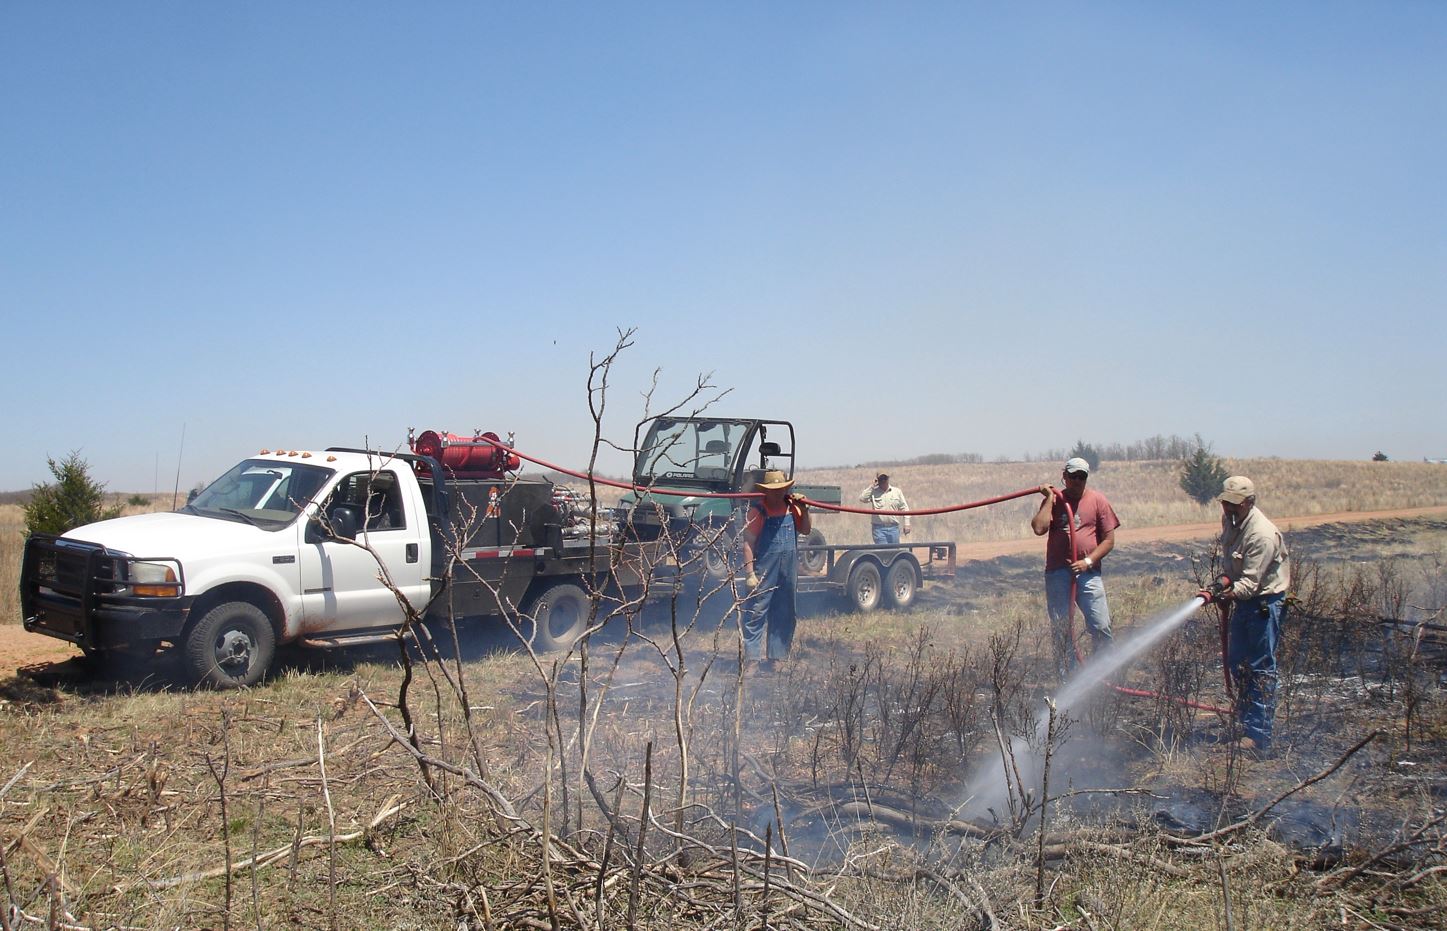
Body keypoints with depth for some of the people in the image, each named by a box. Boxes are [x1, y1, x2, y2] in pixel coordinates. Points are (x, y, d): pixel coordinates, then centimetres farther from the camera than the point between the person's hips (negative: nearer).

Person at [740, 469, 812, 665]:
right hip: (764, 570, -6)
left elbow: (805, 530, 16)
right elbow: (748, 543, -12)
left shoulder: (791, 507, 7)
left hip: (789, 571, 6)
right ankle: (751, 657, -3)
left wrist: (804, 511, -3)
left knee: (786, 616, 12)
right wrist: (750, 573, -18)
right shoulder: (758, 511, -9)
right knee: (756, 614, -6)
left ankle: (776, 656, 22)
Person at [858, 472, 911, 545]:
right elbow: (862, 498, -14)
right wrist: (872, 486, -9)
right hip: (879, 528, -2)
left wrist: (907, 524, 3)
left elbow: (904, 508, 10)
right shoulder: (873, 492, 2)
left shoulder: (897, 492, 8)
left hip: (893, 528, 2)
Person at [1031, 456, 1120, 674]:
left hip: (1088, 572, -1)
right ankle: (1067, 678, 11)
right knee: (1060, 629, 3)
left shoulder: (1097, 500, 5)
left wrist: (1088, 561, -9)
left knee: (1101, 627, -7)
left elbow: (1109, 540, 4)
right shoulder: (1054, 500, 7)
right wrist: (1050, 498, -6)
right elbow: (1039, 528, -10)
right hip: (1057, 573, 1)